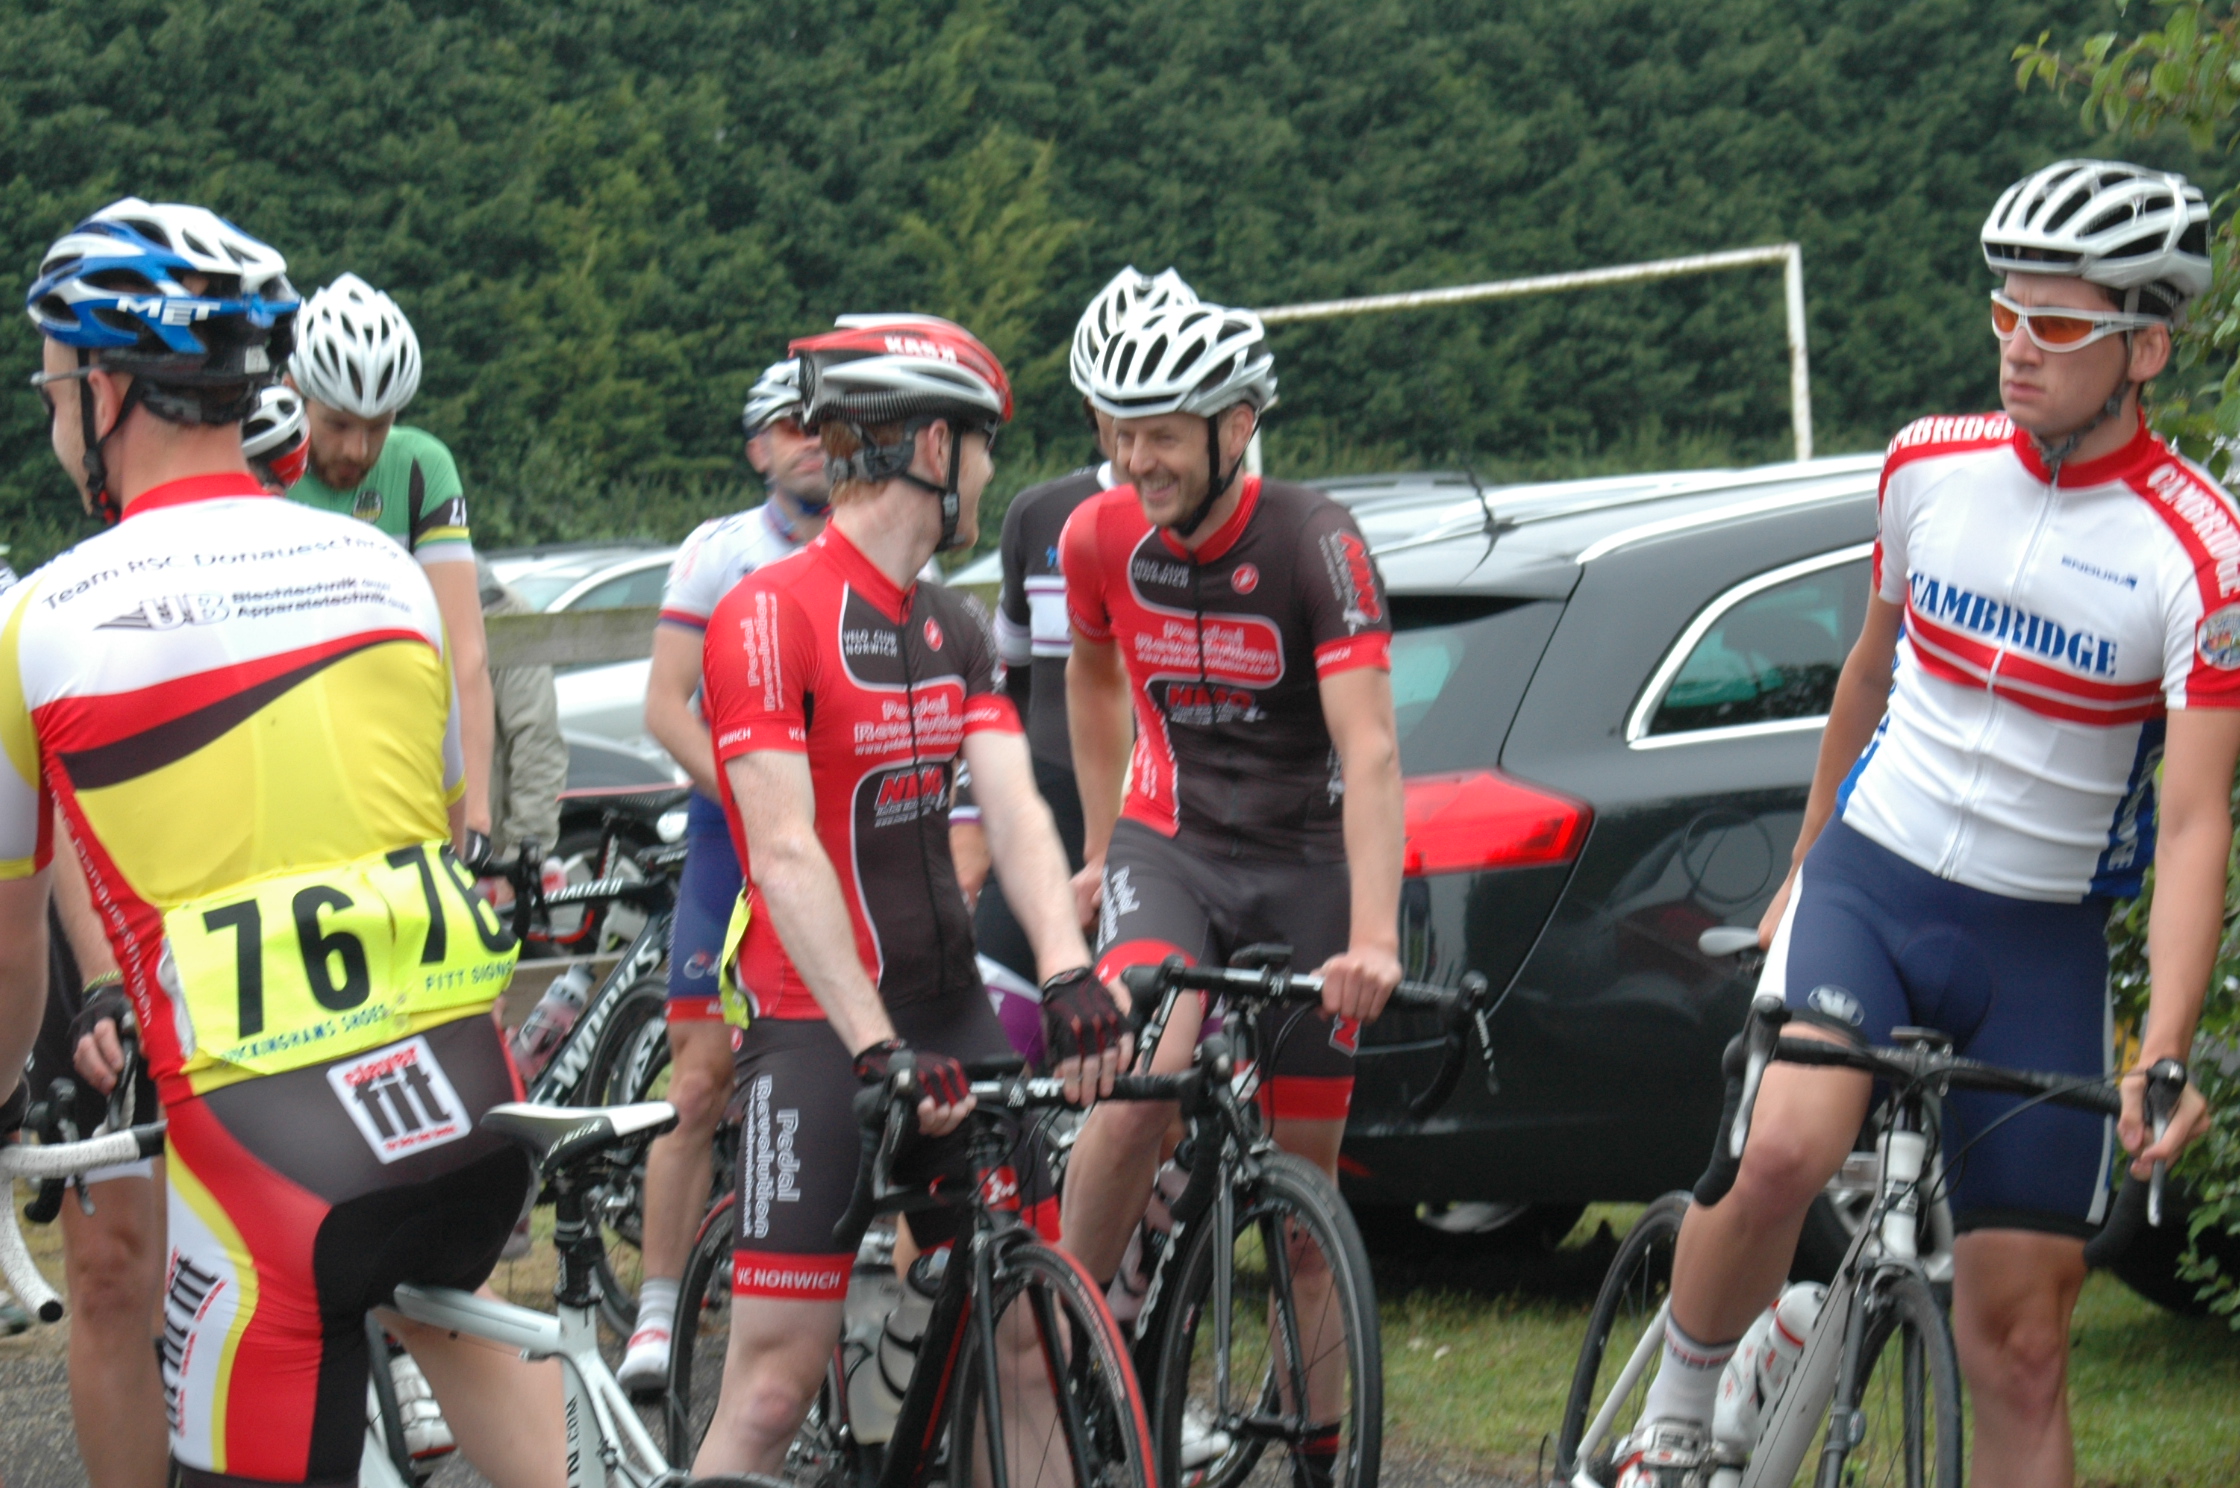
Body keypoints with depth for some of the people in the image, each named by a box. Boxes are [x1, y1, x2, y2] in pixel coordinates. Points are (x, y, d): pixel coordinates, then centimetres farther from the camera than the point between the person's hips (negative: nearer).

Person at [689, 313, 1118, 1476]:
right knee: (776, 1380, -9)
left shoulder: (951, 633, 13)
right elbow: (786, 857, -19)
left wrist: (1069, 979, -18)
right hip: (816, 1021, -7)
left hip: (949, 1007, 7)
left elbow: (1016, 816, -1)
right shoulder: (769, 617, -12)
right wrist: (876, 1049, -26)